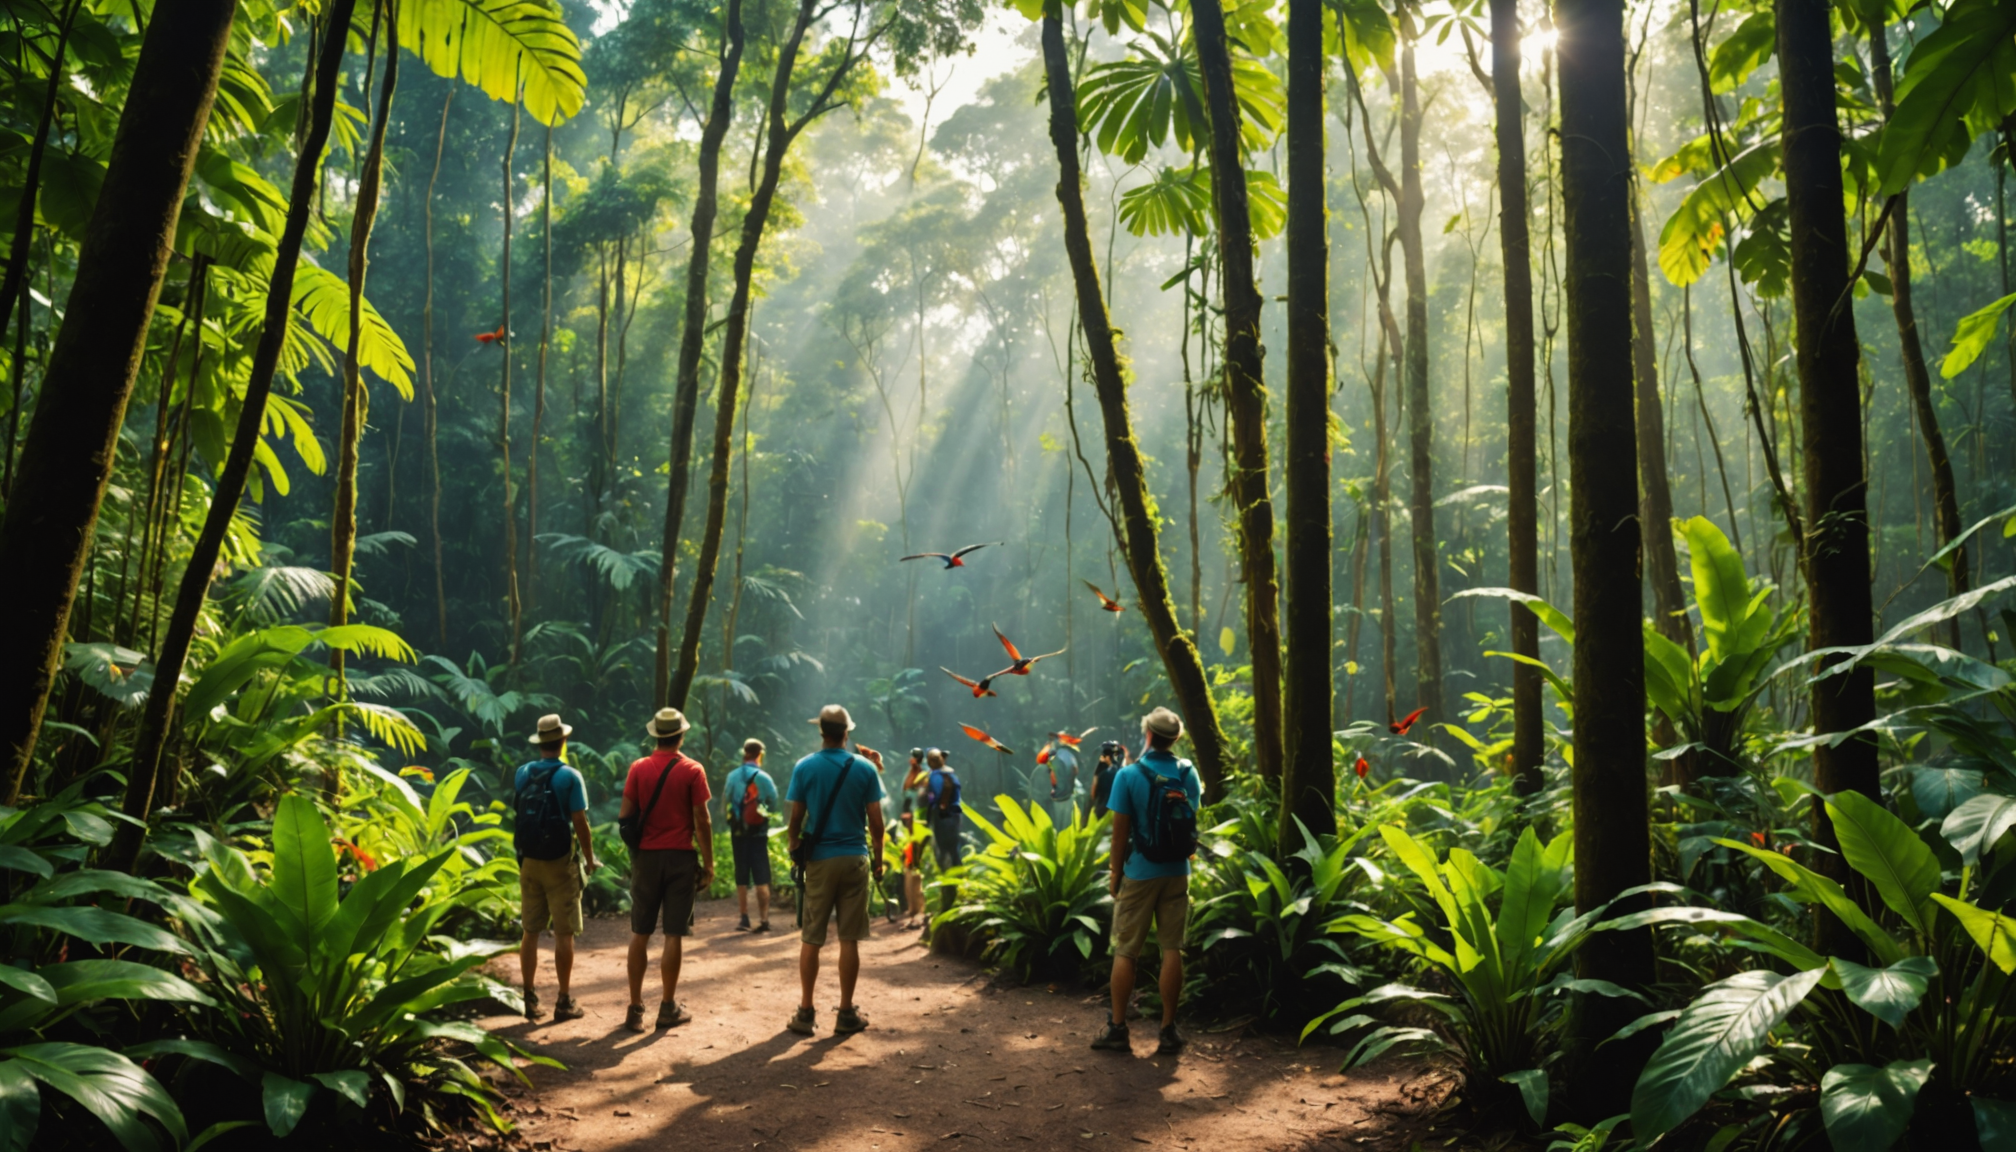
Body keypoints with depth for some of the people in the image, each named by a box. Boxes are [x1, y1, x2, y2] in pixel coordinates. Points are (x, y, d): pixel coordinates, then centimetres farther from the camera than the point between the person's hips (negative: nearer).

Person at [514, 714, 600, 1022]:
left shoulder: (522, 773, 3)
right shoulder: (569, 776, -11)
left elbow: (516, 814, 10)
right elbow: (579, 822, -12)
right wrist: (590, 859, -2)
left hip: (529, 861, 4)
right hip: (560, 861, -4)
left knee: (531, 931, 10)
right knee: (563, 933, 2)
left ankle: (530, 999, 14)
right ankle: (564, 1001, 4)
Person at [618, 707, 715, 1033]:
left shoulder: (638, 768, 0)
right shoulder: (692, 770, -5)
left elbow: (625, 816, 0)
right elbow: (701, 821, -7)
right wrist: (708, 864, -1)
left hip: (646, 857, 2)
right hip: (680, 857, -2)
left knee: (640, 933, 9)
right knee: (674, 935, 3)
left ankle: (635, 1008, 10)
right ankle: (668, 1008, 9)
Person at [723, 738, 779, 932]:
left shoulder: (732, 777, -4)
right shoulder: (764, 778, -7)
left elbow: (725, 805, 0)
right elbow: (774, 805, 0)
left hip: (738, 832, 1)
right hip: (759, 832, -1)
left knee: (741, 877, 9)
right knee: (761, 878, 2)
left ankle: (745, 920, 10)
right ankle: (764, 919, -5)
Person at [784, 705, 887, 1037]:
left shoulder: (804, 767, -3)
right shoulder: (865, 768, -3)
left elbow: (795, 820, -2)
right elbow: (875, 822, -2)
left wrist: (796, 853, 13)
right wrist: (878, 859, 9)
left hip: (818, 860, 0)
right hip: (855, 859, 0)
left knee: (810, 940, 7)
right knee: (850, 940, 5)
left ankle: (805, 1013, 9)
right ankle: (846, 1014, 9)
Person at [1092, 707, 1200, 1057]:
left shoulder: (1129, 775, -12)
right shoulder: (1188, 773, -2)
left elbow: (1120, 830, -10)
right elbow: (1193, 818, 8)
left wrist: (1115, 873, -1)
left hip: (1140, 873, -3)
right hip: (1177, 872, 3)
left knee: (1125, 952, 6)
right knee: (1172, 950, 5)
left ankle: (1117, 1029, 9)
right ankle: (1168, 1031, 8)